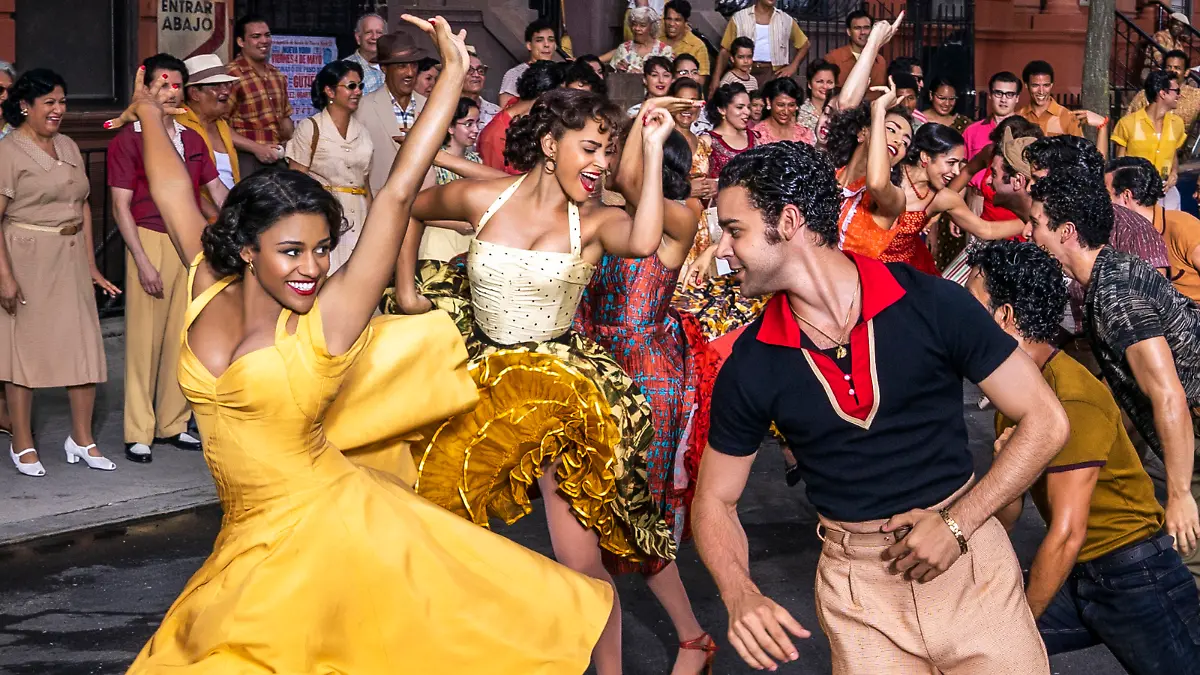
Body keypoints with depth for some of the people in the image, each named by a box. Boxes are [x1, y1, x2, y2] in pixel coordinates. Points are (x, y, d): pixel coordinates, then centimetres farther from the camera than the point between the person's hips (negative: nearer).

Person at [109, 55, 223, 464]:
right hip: (150, 242, -5)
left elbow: (217, 191, 16)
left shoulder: (192, 140, 14)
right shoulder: (128, 140, -3)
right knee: (145, 338, -3)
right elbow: (121, 207, -7)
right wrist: (143, 262, -13)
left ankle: (172, 424, 18)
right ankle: (138, 433, 4)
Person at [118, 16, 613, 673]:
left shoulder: (329, 317, -12)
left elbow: (397, 194, -15)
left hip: (322, 525, -6)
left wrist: (453, 72, -15)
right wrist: (149, 116, 28)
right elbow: (175, 193, 14)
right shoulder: (211, 292, -1)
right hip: (251, 538, 6)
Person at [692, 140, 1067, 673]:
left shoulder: (932, 305, -12)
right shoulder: (751, 364, -5)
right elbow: (716, 499, 4)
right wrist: (740, 595, -16)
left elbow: (1044, 421, -6)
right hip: (857, 588, 1)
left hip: (970, 558, -1)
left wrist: (958, 523, -15)